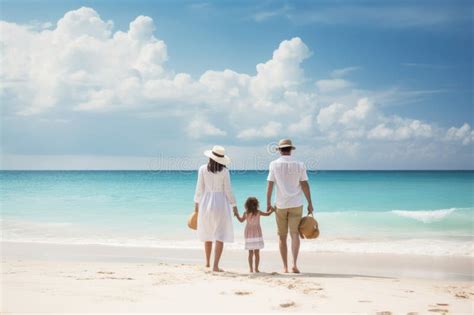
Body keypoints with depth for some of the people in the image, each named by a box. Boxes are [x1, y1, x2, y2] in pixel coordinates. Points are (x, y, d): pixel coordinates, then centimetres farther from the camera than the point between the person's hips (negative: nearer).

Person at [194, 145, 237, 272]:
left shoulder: (203, 169, -4)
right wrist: (234, 205, 5)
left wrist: (196, 203, 10)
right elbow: (228, 190, -6)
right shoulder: (224, 171, -8)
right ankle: (215, 265, -7)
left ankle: (207, 262, 32)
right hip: (220, 204, -3)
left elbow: (199, 188, -1)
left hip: (206, 203, 3)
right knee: (220, 236, 0)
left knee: (207, 233, 20)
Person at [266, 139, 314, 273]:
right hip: (296, 204, 0)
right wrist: (310, 204, 4)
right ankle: (294, 263, -18)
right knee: (295, 233, -1)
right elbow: (305, 185, -1)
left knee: (282, 236, 8)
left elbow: (270, 185, -5)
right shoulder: (299, 165, 0)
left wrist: (268, 203, 1)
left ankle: (285, 267, 10)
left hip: (281, 204, 0)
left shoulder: (274, 164, -3)